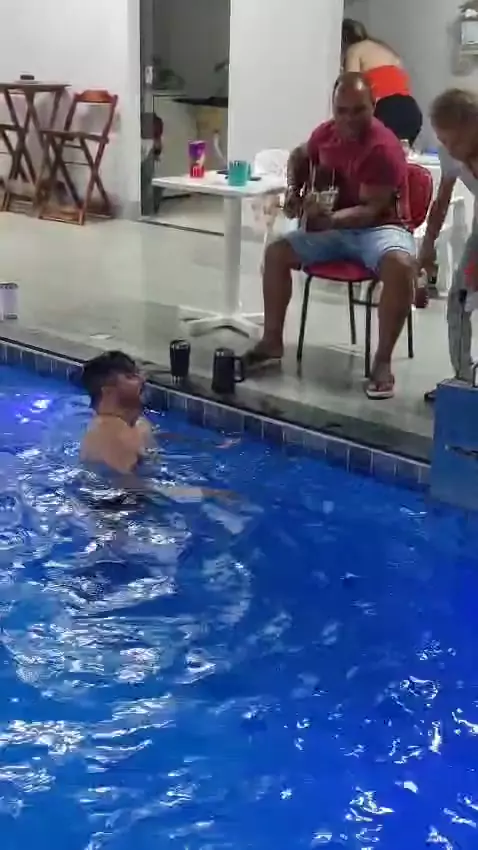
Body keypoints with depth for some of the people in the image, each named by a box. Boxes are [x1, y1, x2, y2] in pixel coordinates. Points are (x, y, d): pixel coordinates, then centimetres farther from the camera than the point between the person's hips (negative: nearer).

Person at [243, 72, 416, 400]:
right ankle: (272, 341, 7)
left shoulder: (383, 148, -22)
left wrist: (330, 219, -41)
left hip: (380, 227, -7)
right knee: (276, 252, -6)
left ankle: (383, 362, -30)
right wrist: (293, 190, 4)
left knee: (401, 265, -38)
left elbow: (371, 210, -25)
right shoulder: (327, 133, -1)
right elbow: (300, 155, 22)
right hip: (334, 226, 7)